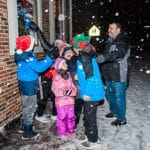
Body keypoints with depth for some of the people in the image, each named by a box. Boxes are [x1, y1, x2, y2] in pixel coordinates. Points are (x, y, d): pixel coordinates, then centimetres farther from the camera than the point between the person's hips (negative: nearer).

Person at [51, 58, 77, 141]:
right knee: (62, 117, 6)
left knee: (71, 117, 15)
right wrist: (63, 92, -26)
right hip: (61, 101, -5)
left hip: (70, 100, 5)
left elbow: (72, 86, 12)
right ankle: (62, 133, 24)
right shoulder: (56, 77, -12)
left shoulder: (68, 75, 6)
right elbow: (54, 89, -13)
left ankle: (71, 131, 33)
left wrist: (73, 90, -9)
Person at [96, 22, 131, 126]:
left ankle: (122, 118, 15)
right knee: (109, 94, 20)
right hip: (109, 75, 9)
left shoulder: (123, 42, -13)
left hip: (119, 76, -8)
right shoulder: (110, 42, 13)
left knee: (119, 97, -1)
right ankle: (114, 111, 41)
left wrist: (104, 57, -45)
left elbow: (119, 53, -31)